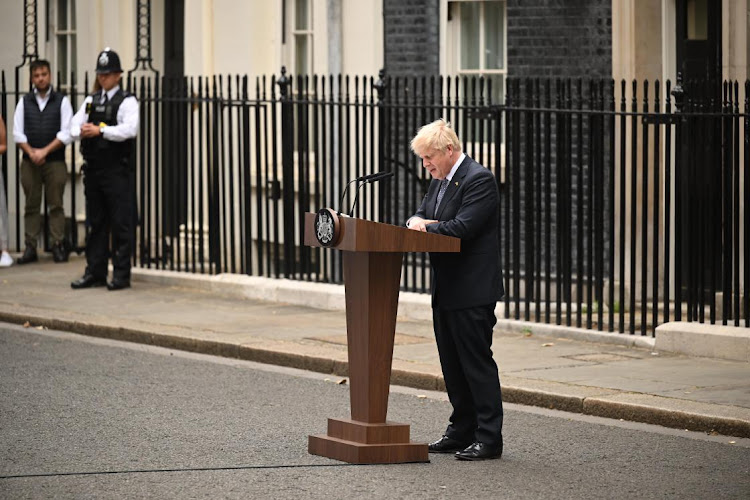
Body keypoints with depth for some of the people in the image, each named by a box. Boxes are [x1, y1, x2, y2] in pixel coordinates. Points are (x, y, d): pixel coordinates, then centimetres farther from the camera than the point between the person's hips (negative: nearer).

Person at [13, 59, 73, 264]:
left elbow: (66, 134, -4)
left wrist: (44, 151, -11)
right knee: (31, 205, 3)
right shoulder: (24, 102, 9)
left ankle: (58, 246, 1)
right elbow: (18, 133, 5)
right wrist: (31, 153, -9)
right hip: (29, 161, 2)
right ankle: (30, 247, 3)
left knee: (56, 205, -2)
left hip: (55, 161, -2)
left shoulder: (61, 101, 3)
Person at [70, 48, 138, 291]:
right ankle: (95, 272, 16)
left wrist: (100, 131, -24)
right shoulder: (90, 100, 16)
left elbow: (130, 129, -19)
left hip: (118, 170, -6)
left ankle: (122, 274, 0)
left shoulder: (127, 101, -4)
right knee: (96, 223, 11)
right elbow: (74, 127, 8)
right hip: (94, 168, 6)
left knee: (121, 224, -4)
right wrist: (82, 131, -15)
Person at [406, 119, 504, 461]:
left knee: (477, 362, -6)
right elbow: (422, 215, 20)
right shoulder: (440, 181, 14)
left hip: (471, 291, -10)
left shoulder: (479, 180, -15)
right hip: (446, 291, 10)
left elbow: (461, 228, -24)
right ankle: (462, 431, 21)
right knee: (453, 365, 13)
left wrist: (425, 227, -10)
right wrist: (417, 221, -4)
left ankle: (489, 438, -3)